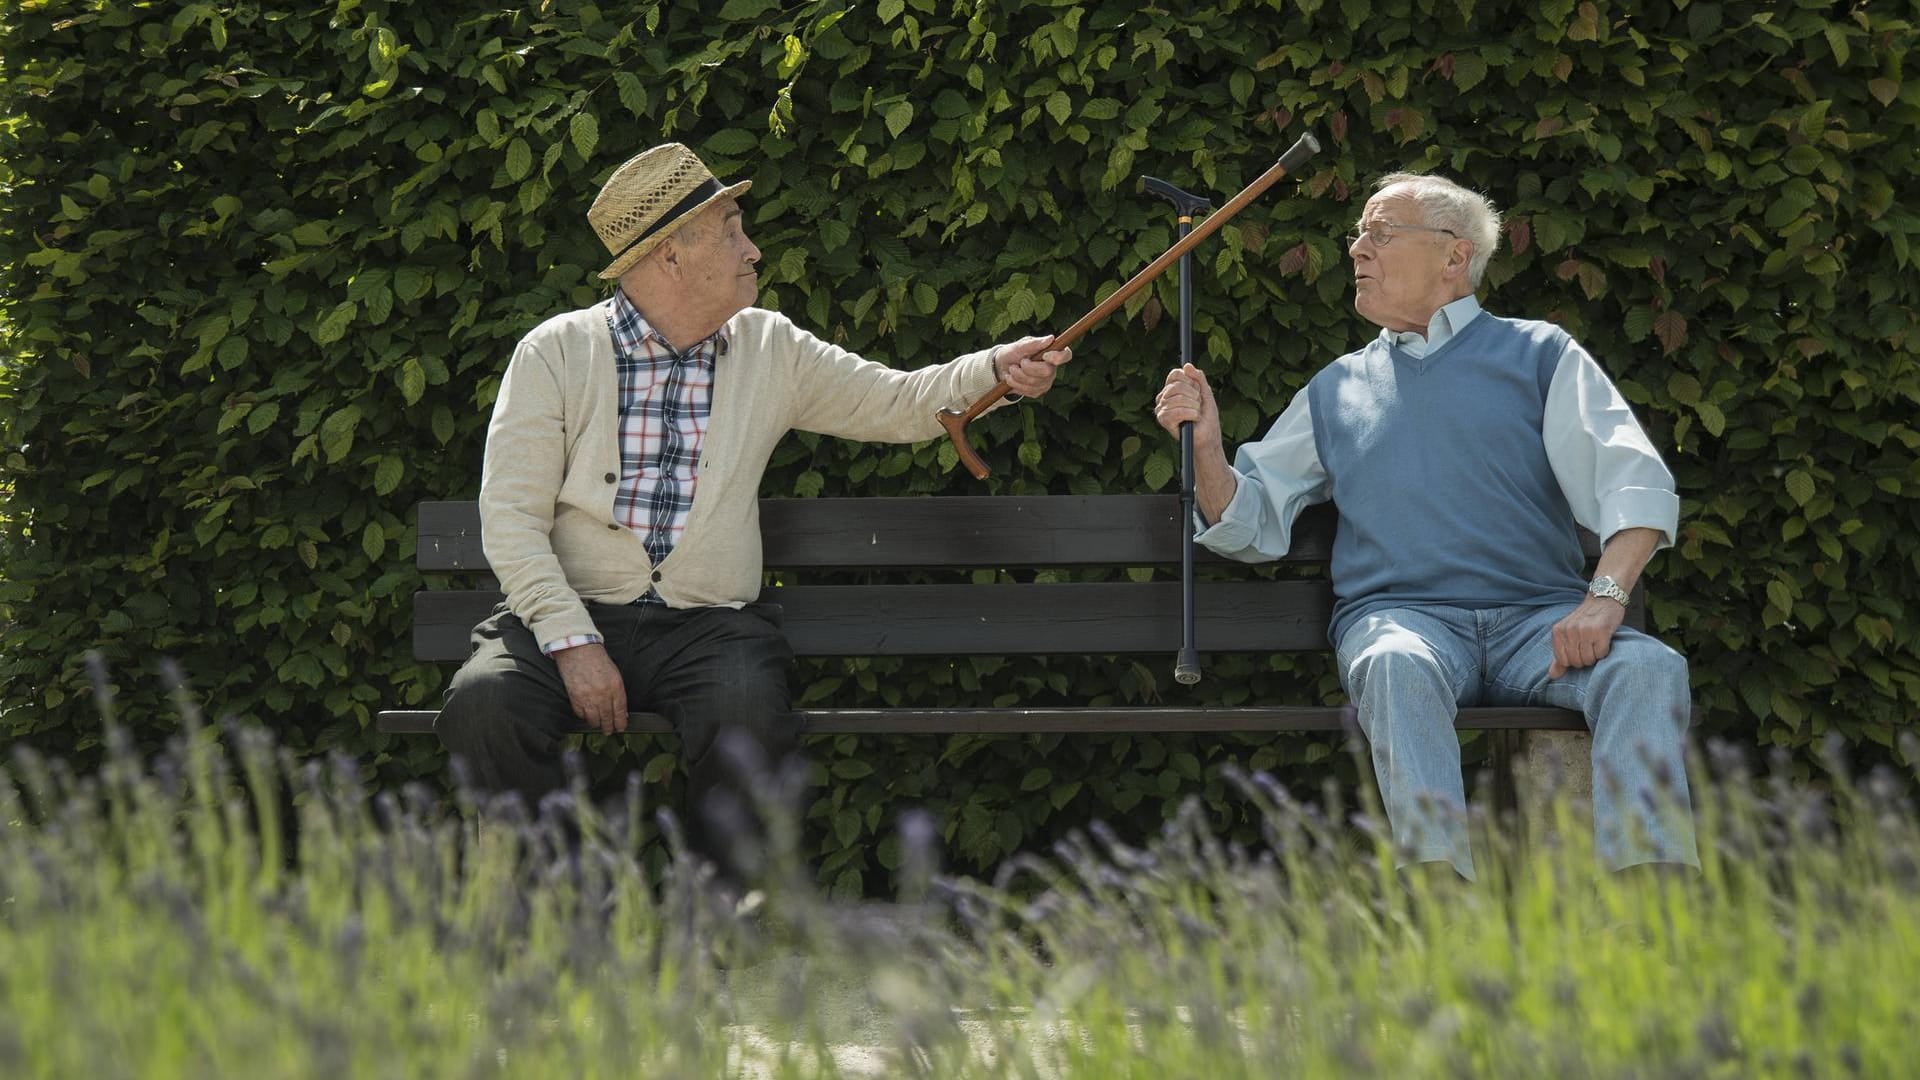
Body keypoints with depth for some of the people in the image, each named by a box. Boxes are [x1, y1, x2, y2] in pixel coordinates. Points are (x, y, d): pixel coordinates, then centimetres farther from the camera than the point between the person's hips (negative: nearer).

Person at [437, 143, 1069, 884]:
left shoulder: (770, 350, 13)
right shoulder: (556, 354, 2)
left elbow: (896, 405, 18)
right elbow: (510, 517, -4)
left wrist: (993, 370, -1)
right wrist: (572, 642, -16)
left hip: (709, 627, 1)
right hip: (571, 615, -1)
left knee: (748, 722, -33)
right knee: (486, 706, -32)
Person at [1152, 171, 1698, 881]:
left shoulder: (1539, 356, 16)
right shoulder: (1336, 389, 25)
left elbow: (1635, 483, 4)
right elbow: (1248, 526, 23)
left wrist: (1605, 597, -15)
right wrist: (1208, 448, 2)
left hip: (1537, 617, 0)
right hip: (1401, 614, 0)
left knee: (1648, 667, -31)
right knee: (1400, 665, -37)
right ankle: (1438, 890, -50)